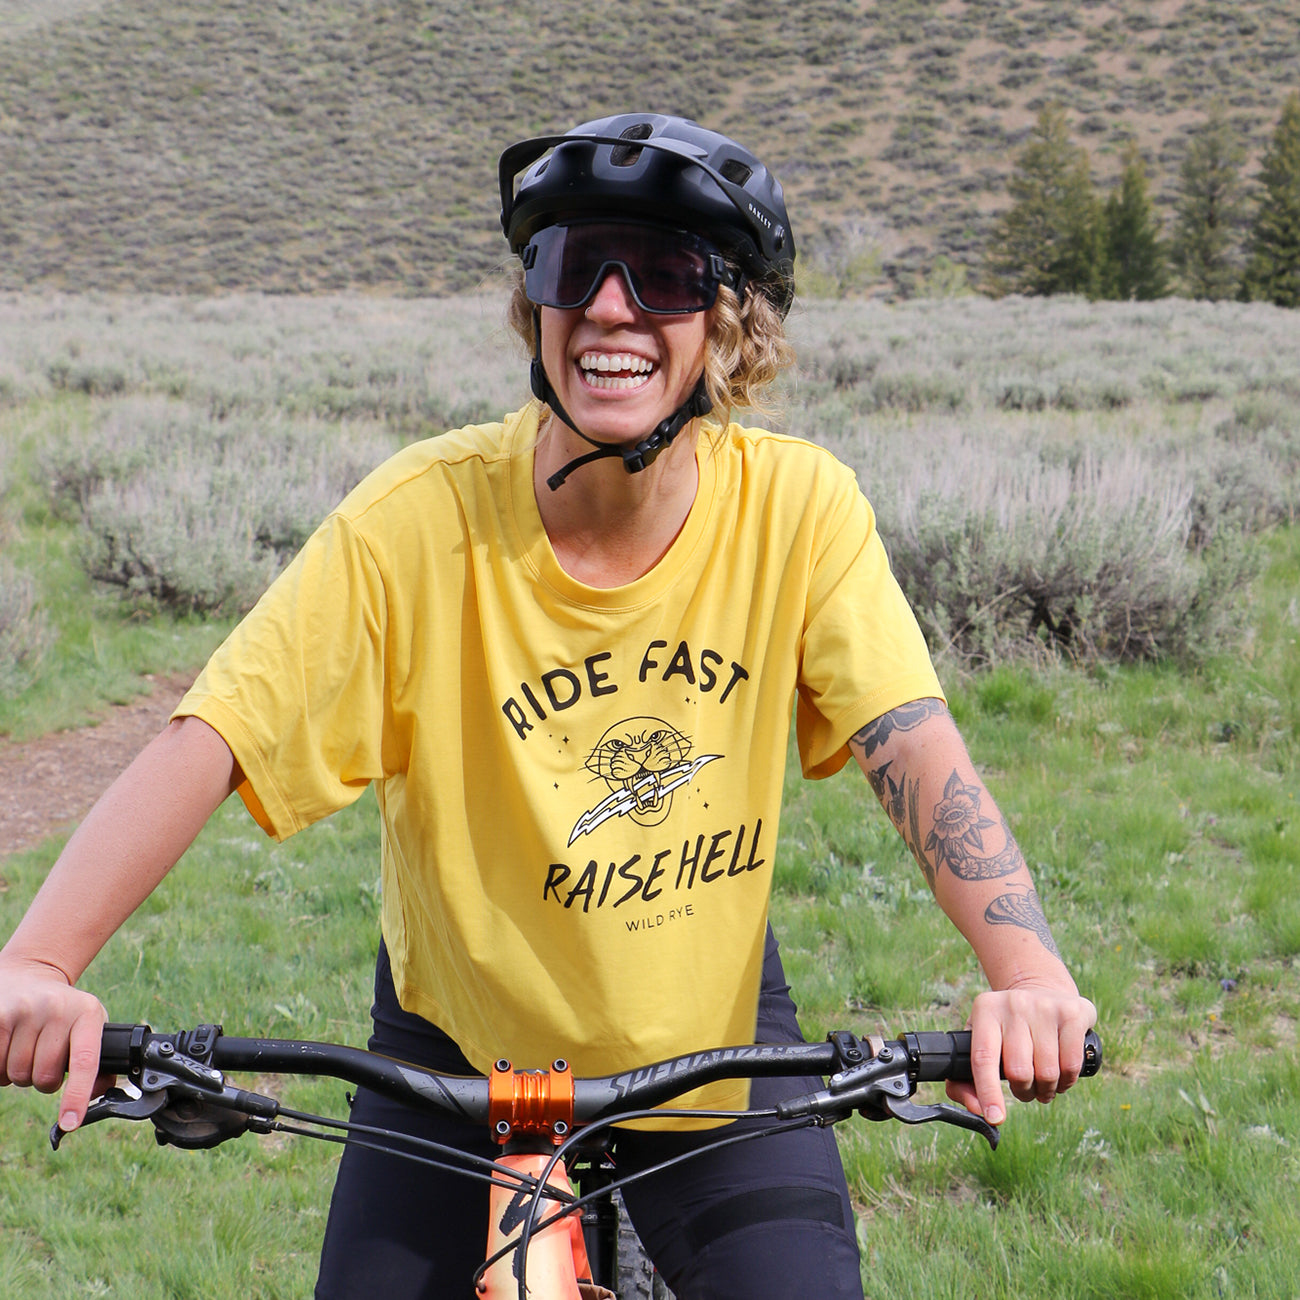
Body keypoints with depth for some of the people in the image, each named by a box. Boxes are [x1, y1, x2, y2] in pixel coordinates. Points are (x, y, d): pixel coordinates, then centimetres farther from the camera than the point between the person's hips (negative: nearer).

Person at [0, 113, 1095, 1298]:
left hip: (712, 1030, 1)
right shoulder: (420, 517, -21)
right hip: (463, 1038, 0)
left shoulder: (798, 508, -16)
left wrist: (1027, 970, -39)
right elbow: (208, 742, -25)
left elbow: (912, 745, -23)